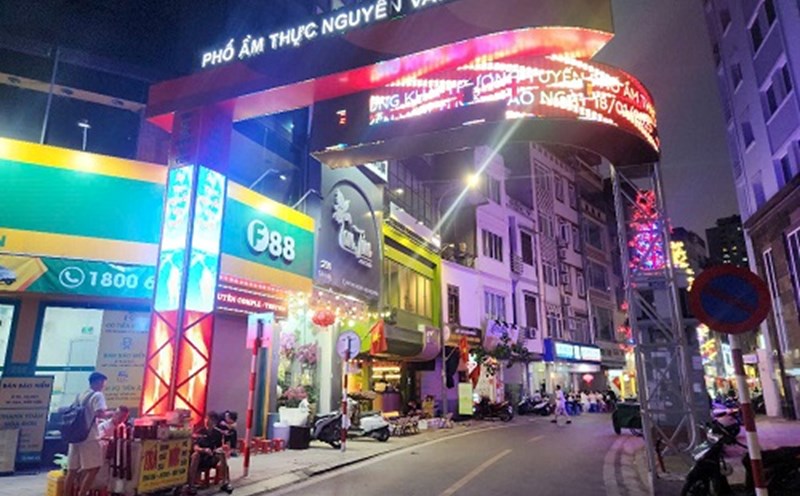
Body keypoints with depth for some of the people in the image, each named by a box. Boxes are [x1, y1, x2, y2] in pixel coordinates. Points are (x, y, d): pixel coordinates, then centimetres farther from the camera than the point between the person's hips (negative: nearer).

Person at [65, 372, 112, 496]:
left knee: (72, 470, 12)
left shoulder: (80, 395, 15)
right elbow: (100, 414, -21)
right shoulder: (97, 395, -9)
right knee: (93, 469, -1)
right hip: (89, 437, -8)